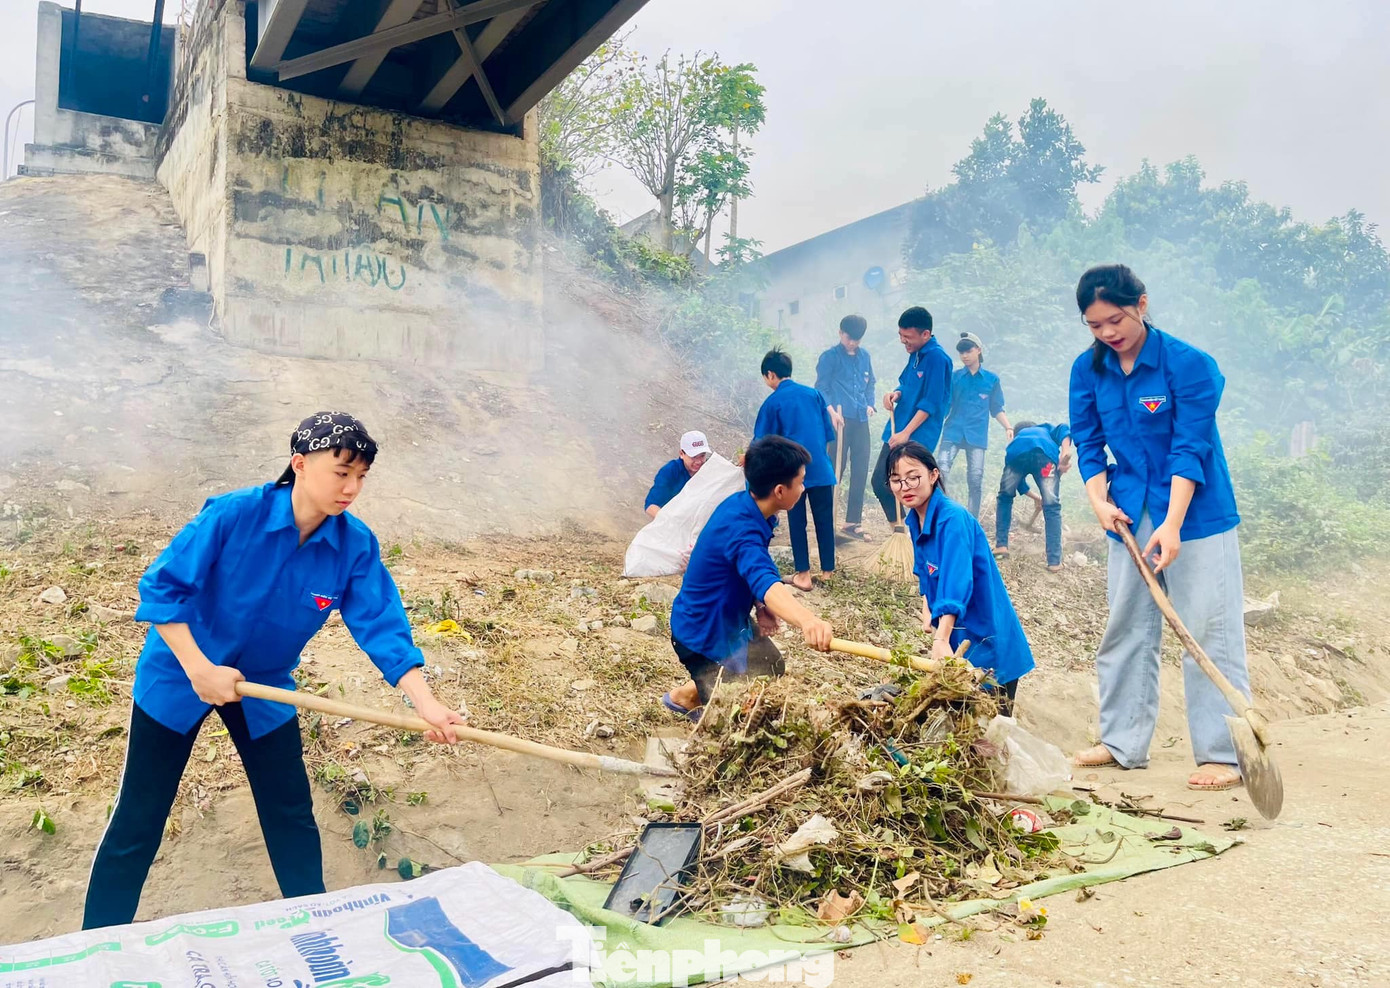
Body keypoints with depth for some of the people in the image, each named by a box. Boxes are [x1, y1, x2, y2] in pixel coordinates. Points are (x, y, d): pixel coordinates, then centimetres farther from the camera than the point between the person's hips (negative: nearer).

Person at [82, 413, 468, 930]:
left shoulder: (356, 545, -17)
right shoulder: (234, 514, -27)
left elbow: (380, 624, -21)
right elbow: (162, 588, -22)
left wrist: (427, 704, -32)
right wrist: (199, 669, -27)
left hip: (265, 685, 3)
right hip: (178, 675, -3)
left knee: (292, 815, 10)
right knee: (138, 821, 7)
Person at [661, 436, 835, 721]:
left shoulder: (741, 503, -6)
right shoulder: (741, 529, -35)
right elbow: (765, 581, -54)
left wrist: (760, 605, -5)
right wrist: (807, 620, -71)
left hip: (731, 618, 9)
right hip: (704, 635, -9)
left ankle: (694, 692, 33)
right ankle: (684, 696, 20)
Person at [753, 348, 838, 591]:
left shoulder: (773, 402, -2)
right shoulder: (814, 393, 9)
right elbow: (828, 433, 11)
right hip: (821, 469, 3)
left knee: (797, 521, 5)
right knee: (824, 519, 9)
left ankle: (803, 574, 6)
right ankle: (828, 571, 15)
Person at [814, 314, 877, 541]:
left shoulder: (864, 356, 14)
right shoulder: (829, 357, -2)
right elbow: (821, 388, -6)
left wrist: (870, 404, 8)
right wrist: (832, 411, -20)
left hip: (861, 421, 6)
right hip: (840, 420, -6)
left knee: (860, 471, 5)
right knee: (834, 470, -6)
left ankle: (853, 522, 13)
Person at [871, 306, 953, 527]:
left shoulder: (937, 358, -17)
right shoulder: (915, 354, 9)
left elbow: (930, 403, -19)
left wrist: (906, 433, -21)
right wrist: (896, 393, -1)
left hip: (916, 438, -9)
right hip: (897, 431, 9)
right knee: (880, 483, 12)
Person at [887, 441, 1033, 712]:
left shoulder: (953, 519, -23)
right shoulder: (915, 521, 3)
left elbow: (956, 584, -34)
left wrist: (941, 640, -42)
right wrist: (927, 612, 4)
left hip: (987, 642, -8)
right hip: (956, 636, 8)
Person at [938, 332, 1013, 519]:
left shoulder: (992, 379, 8)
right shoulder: (954, 377, 8)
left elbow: (997, 409, 11)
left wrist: (1008, 427, -3)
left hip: (977, 435, 0)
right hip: (953, 432, 0)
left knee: (976, 478, 1)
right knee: (941, 471, -14)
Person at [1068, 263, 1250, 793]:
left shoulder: (1190, 364, -14)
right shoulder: (1088, 370, 1)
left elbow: (1190, 447, -18)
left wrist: (1172, 523, -26)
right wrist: (1099, 499, -9)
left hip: (1196, 516, -5)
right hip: (1130, 517, 5)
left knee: (1209, 630, -3)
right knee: (1125, 629, 10)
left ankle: (1222, 754, 5)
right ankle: (1123, 743, 21)